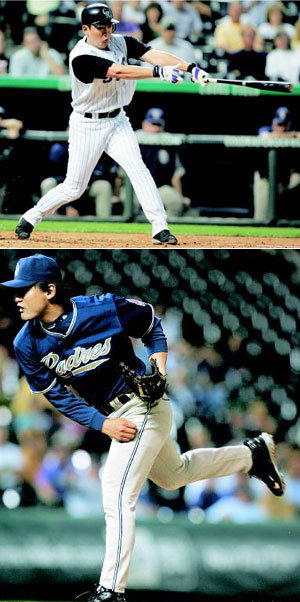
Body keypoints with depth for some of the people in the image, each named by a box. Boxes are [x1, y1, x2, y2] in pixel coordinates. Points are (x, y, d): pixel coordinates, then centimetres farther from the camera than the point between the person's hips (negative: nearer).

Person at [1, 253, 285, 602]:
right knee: (173, 475, 27)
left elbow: (150, 321, -3)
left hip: (143, 405, -7)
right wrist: (103, 424, -18)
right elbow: (58, 395, -7)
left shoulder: (102, 310, -22)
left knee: (117, 496, -15)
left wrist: (159, 365, -14)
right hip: (110, 414, 7)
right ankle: (252, 454, 47)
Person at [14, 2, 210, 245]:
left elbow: (154, 55, -17)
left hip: (117, 121, 4)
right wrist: (159, 72, -45)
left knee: (137, 168, -15)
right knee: (74, 188, 2)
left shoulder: (121, 43, -4)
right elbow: (118, 71, -36)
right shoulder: (81, 58, -23)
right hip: (88, 126, -4)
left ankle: (160, 228, -17)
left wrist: (191, 68, -31)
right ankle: (32, 217, 23)